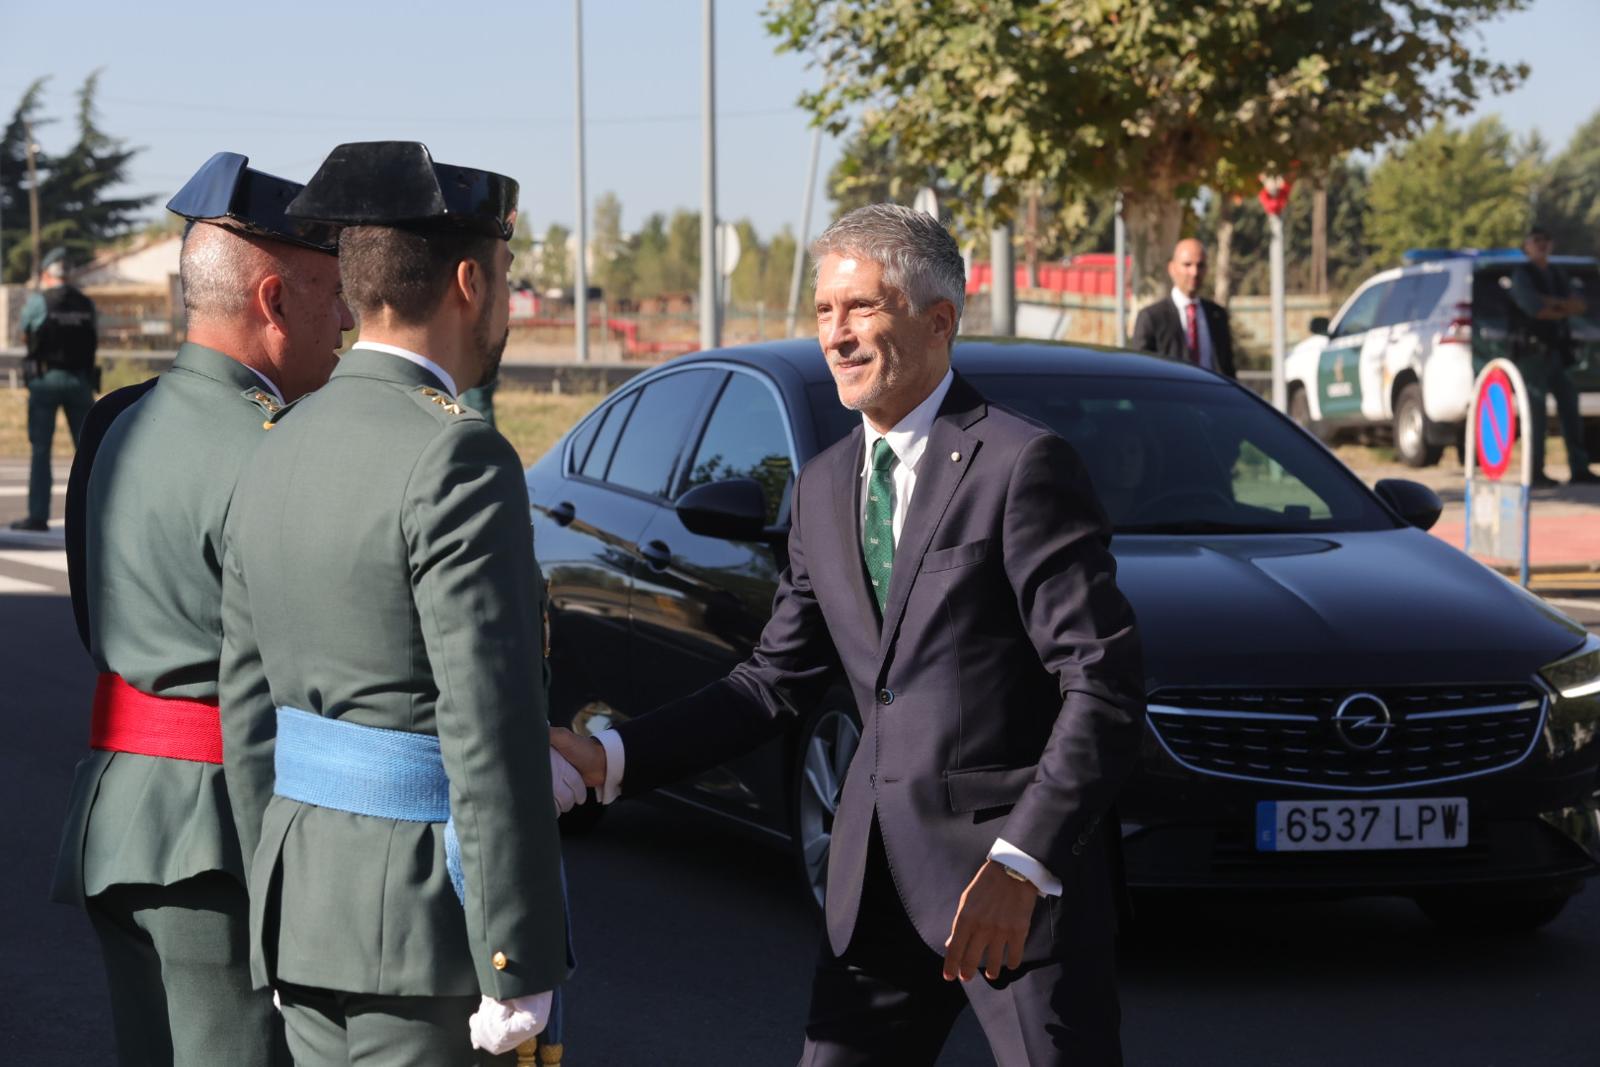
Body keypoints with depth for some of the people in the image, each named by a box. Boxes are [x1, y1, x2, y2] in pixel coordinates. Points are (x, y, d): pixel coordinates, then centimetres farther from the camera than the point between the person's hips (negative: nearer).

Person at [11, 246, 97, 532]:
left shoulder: (38, 301, -4)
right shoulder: (86, 304, 6)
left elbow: (25, 336, 9)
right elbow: (96, 339, 13)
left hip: (45, 379, -3)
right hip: (80, 380, 3)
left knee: (41, 449, 0)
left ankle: (38, 515, -4)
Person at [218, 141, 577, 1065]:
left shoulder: (282, 455, 9)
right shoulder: (459, 460, -17)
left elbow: (249, 716, 14)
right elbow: (488, 733, -20)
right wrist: (517, 967, -16)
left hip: (305, 894, 8)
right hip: (420, 919, -8)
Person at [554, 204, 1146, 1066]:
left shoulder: (1020, 465, -11)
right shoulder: (823, 488, 12)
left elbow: (1104, 684, -15)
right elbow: (779, 679, 15)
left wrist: (1021, 863, -23)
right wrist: (610, 759, 4)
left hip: (1026, 869, -6)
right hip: (880, 877, 7)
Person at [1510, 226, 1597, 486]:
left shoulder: (1556, 274, 18)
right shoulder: (1521, 274, -2)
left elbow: (1580, 306, 6)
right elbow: (1533, 308, -17)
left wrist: (1551, 302, -10)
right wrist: (1565, 308, -2)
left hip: (1557, 350, 7)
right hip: (1533, 350, -7)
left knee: (1570, 408, 3)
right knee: (1536, 412, -8)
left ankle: (1579, 468, 6)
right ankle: (1535, 472, -6)